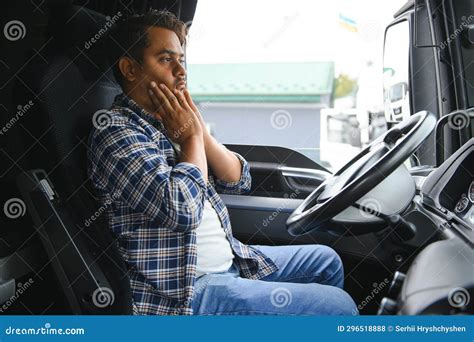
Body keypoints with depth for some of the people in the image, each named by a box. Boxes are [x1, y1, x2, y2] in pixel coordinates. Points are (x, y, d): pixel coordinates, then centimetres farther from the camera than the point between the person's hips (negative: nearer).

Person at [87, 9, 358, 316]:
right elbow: (181, 209, -28)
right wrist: (192, 137, -12)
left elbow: (240, 181, 8)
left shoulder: (170, 122, 10)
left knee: (327, 261, 17)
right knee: (338, 305, -11)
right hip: (186, 292, -8)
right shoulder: (116, 132, -15)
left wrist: (200, 131, -6)